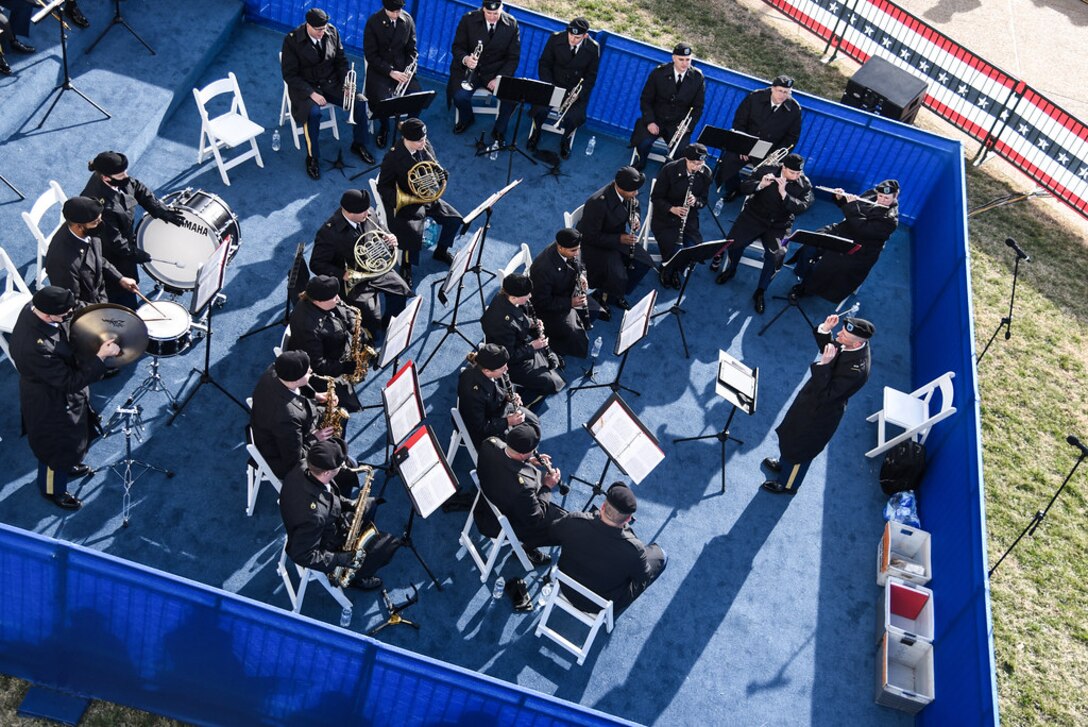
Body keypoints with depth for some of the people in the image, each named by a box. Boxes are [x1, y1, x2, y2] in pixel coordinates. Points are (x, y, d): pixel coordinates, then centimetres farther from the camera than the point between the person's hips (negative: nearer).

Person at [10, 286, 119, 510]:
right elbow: (71, 382, -33)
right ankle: (53, 490, 48)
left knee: (73, 435, 33)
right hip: (52, 404, -8)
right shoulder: (36, 348, -45)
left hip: (59, 392, 8)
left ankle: (67, 466, 62)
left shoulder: (33, 307, -21)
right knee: (58, 448, 20)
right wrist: (101, 356, -30)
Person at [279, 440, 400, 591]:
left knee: (373, 505, 18)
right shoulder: (313, 515, -43)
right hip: (327, 547, -8)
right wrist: (343, 560, -24)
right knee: (390, 544, -4)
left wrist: (351, 505, -8)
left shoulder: (302, 471, -20)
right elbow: (303, 555, -31)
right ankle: (353, 578, 18)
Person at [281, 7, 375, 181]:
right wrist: (311, 93, -24)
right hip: (306, 86, -4)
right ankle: (313, 157, -13)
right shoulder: (291, 40, -17)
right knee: (313, 113, -33)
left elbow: (341, 60, 6)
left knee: (360, 101, -15)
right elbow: (289, 74, -14)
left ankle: (359, 144, 9)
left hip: (331, 82, 4)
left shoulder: (332, 31, -6)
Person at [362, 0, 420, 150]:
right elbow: (370, 55, -11)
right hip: (380, 69, -3)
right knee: (382, 101, -28)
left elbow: (411, 50, 6)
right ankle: (384, 127, 7)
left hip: (402, 67, 3)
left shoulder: (408, 20, -2)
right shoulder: (373, 22, -13)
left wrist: (407, 71, -10)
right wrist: (390, 72, -22)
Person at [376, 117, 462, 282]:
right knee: (414, 234, -28)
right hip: (405, 203, -7)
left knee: (454, 219, 1)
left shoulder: (426, 147, -6)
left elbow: (437, 168, 9)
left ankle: (441, 251, 27)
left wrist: (441, 174, -17)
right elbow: (383, 187, -15)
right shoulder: (392, 158, -23)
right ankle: (406, 267, 0)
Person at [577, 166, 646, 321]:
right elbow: (590, 237, -26)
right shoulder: (597, 203, -34)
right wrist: (619, 239, -29)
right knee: (618, 279, -23)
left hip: (619, 236, 8)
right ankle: (599, 296, 10)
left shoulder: (628, 194, -12)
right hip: (595, 244, -8)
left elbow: (635, 207, 11)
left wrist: (635, 217, -12)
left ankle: (616, 293, 18)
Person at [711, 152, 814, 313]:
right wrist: (760, 185, -28)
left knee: (776, 256, -23)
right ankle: (731, 269, 19)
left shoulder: (804, 185, -7)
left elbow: (802, 207, -20)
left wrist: (784, 193, -32)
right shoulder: (767, 170, -7)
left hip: (778, 225, -1)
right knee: (733, 242, -17)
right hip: (754, 215, 1)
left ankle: (760, 292, 0)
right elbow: (743, 187, -8)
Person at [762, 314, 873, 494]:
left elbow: (825, 395, -35)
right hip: (811, 399, 8)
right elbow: (827, 348, 3)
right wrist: (824, 330, -16)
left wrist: (824, 364, -44)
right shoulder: (855, 342, -16)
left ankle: (787, 485, 45)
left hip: (819, 413, -8)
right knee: (790, 434, 31)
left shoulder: (856, 370, -40)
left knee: (798, 448, 18)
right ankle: (784, 464, 60)